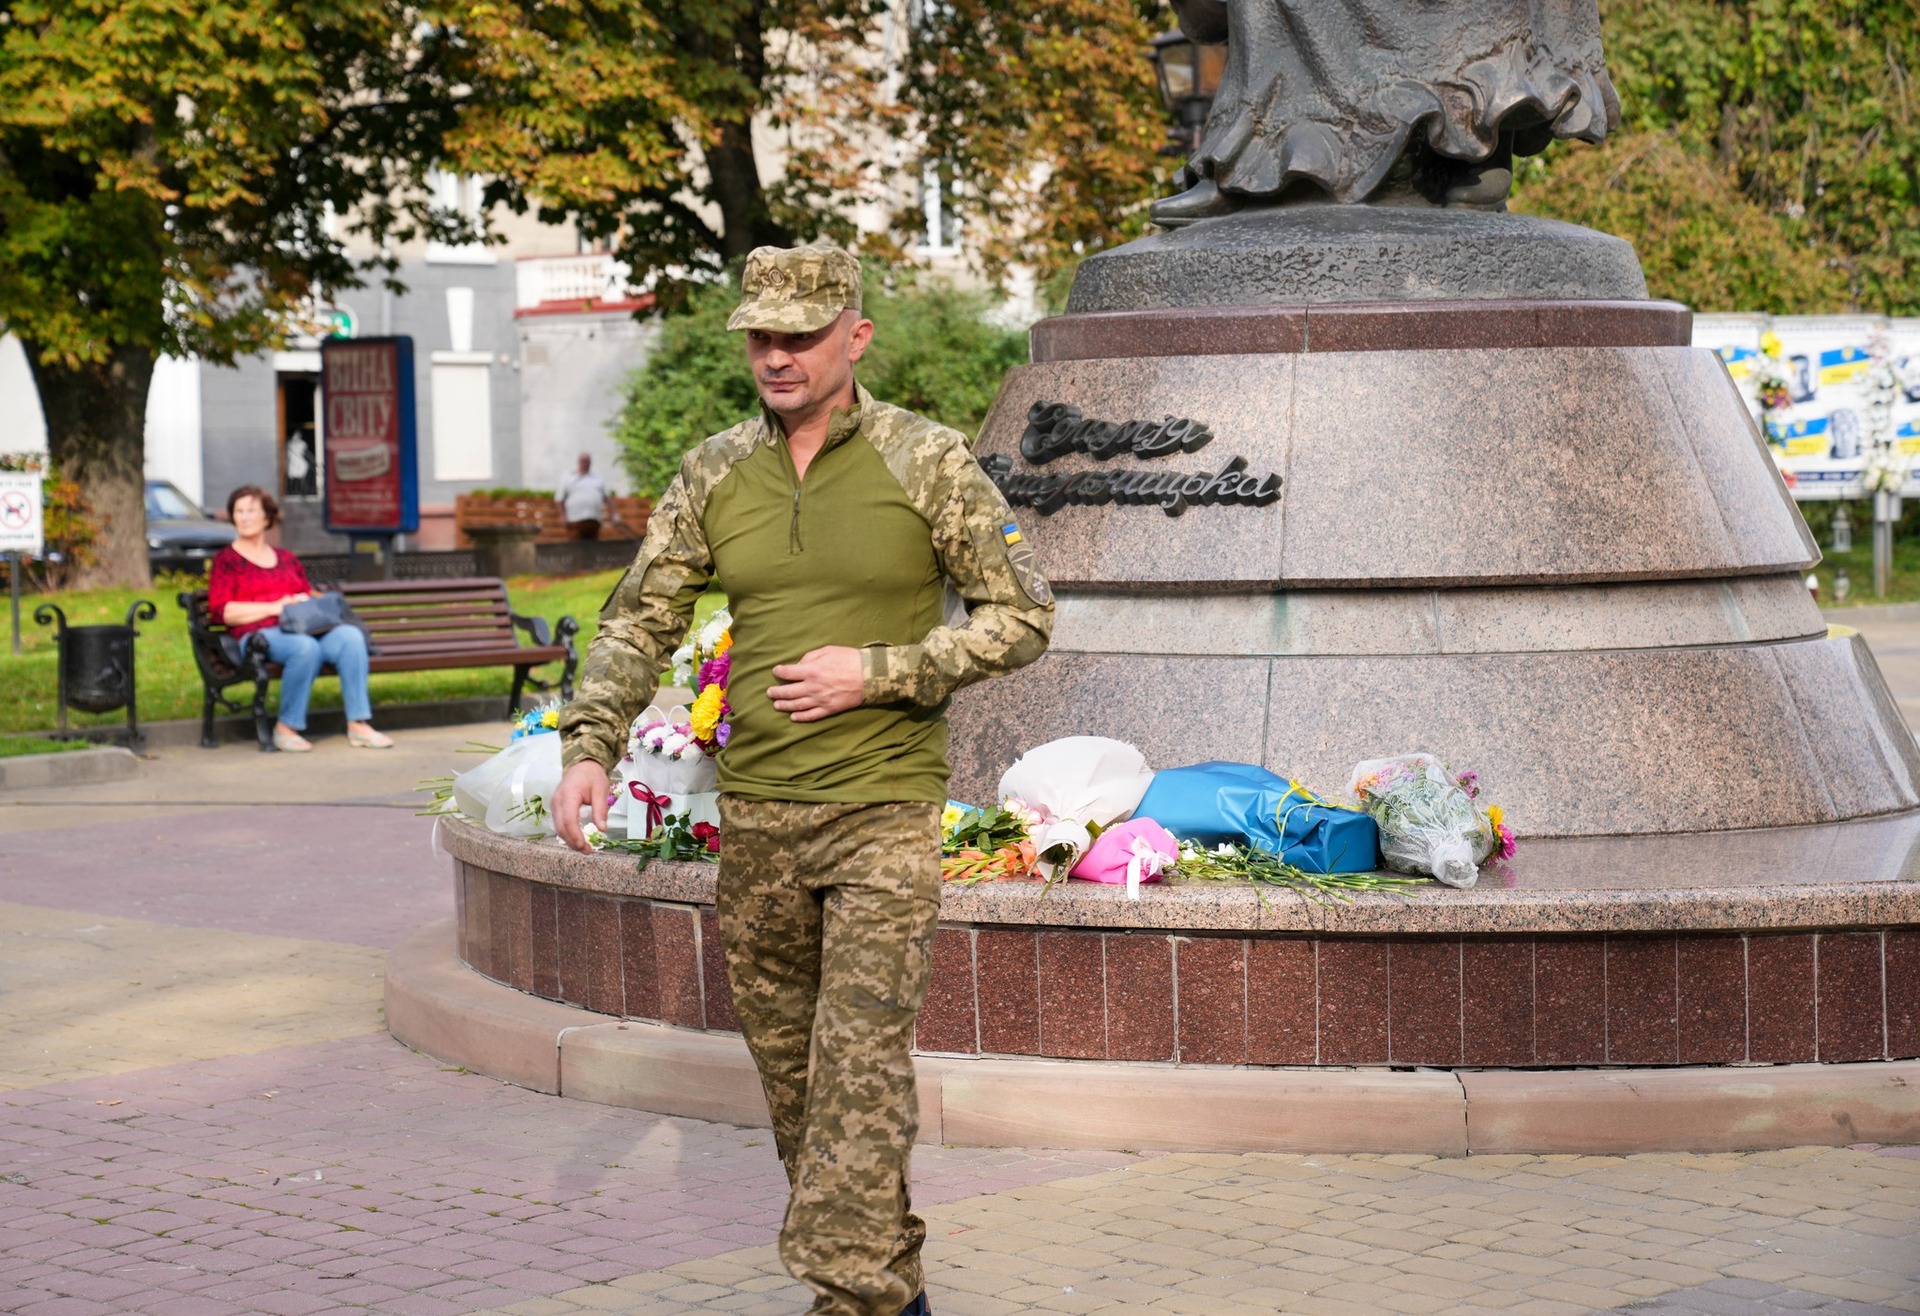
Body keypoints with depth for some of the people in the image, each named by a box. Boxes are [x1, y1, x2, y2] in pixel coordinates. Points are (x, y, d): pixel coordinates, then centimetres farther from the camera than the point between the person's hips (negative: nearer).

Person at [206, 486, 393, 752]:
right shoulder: (226, 560, 11)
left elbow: (308, 596, 26)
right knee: (306, 646, -38)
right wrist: (274, 608, -11)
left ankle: (358, 725, -29)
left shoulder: (286, 559, 28)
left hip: (303, 628, 5)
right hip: (257, 635, -5)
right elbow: (221, 611, -2)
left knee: (350, 636, -26)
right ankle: (286, 728, -25)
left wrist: (306, 602, 0)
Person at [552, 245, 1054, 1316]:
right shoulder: (716, 474, 6)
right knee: (789, 1065, 11)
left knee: (860, 1064, -12)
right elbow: (640, 622, 8)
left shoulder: (927, 462, -5)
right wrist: (589, 747, -8)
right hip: (756, 818, 5)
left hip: (884, 813, -5)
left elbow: (1023, 615, -3)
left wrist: (874, 673, -13)